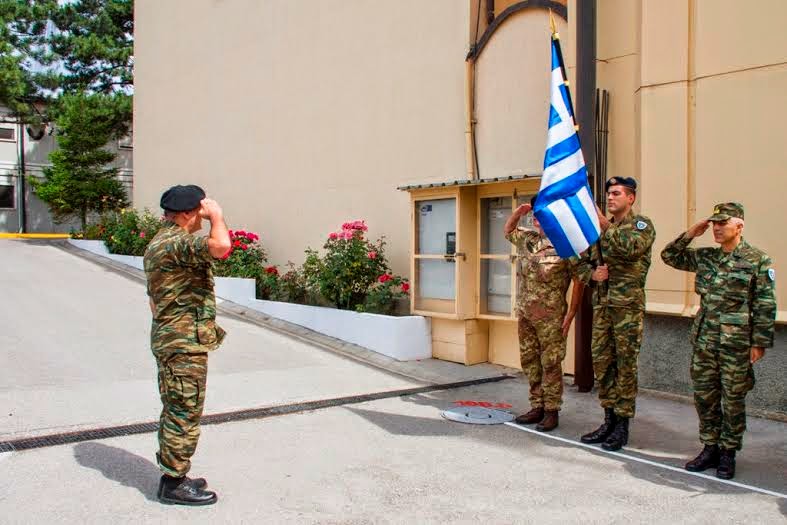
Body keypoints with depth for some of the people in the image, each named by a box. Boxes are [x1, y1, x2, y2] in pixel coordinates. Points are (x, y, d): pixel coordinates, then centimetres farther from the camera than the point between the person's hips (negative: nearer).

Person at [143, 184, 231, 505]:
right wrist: (216, 216, -18)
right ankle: (174, 484, 6)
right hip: (185, 343, -11)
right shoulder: (177, 242, -18)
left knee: (175, 411, 17)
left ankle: (173, 474, 27)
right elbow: (221, 246, -37)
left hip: (168, 339, 11)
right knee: (185, 413, -2)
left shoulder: (158, 243, 15)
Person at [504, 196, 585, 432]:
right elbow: (508, 231, 30)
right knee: (530, 361, 12)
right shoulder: (527, 239, 10)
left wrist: (571, 313, -12)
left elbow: (578, 280, -9)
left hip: (550, 316, -7)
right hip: (525, 313, 7)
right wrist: (518, 213, 10)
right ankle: (537, 407, 22)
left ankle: (551, 411, 8)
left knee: (551, 364, 0)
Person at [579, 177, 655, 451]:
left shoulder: (641, 225, -2)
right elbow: (584, 261, 18)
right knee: (601, 362, 8)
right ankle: (609, 420, 19)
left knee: (625, 365, -1)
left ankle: (622, 426, 7)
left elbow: (631, 248, -23)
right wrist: (592, 273, -2)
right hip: (601, 304, 6)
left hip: (628, 305, -6)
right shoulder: (600, 228, 16)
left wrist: (605, 225, -22)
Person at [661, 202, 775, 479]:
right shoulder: (704, 257, 9)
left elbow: (765, 306, -5)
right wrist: (691, 234, 4)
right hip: (704, 339, 5)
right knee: (704, 396, 10)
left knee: (733, 399, 5)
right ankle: (710, 449, 22)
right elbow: (669, 256, 16)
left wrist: (759, 343, -9)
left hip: (736, 343, -5)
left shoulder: (757, 260, -5)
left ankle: (727, 454, 17)